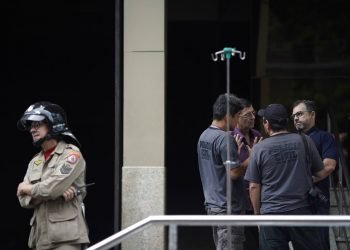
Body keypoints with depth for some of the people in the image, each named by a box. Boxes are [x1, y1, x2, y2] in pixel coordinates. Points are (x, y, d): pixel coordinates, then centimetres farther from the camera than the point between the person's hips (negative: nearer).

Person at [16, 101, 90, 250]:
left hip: (66, 237, -7)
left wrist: (29, 189, 2)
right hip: (40, 237, 7)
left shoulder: (71, 154, -4)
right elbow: (24, 200, 7)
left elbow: (53, 187, -18)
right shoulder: (35, 161, 18)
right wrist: (57, 192, -10)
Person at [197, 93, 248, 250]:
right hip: (228, 206, -9)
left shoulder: (204, 136, 11)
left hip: (212, 203, 9)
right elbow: (234, 173, -21)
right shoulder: (225, 138, -18)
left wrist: (236, 150, 17)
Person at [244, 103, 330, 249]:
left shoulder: (259, 149, -4)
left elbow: (254, 187, -2)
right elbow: (321, 173, 7)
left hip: (271, 213, -1)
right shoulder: (304, 142, -1)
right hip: (301, 210, 1)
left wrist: (257, 213, 11)